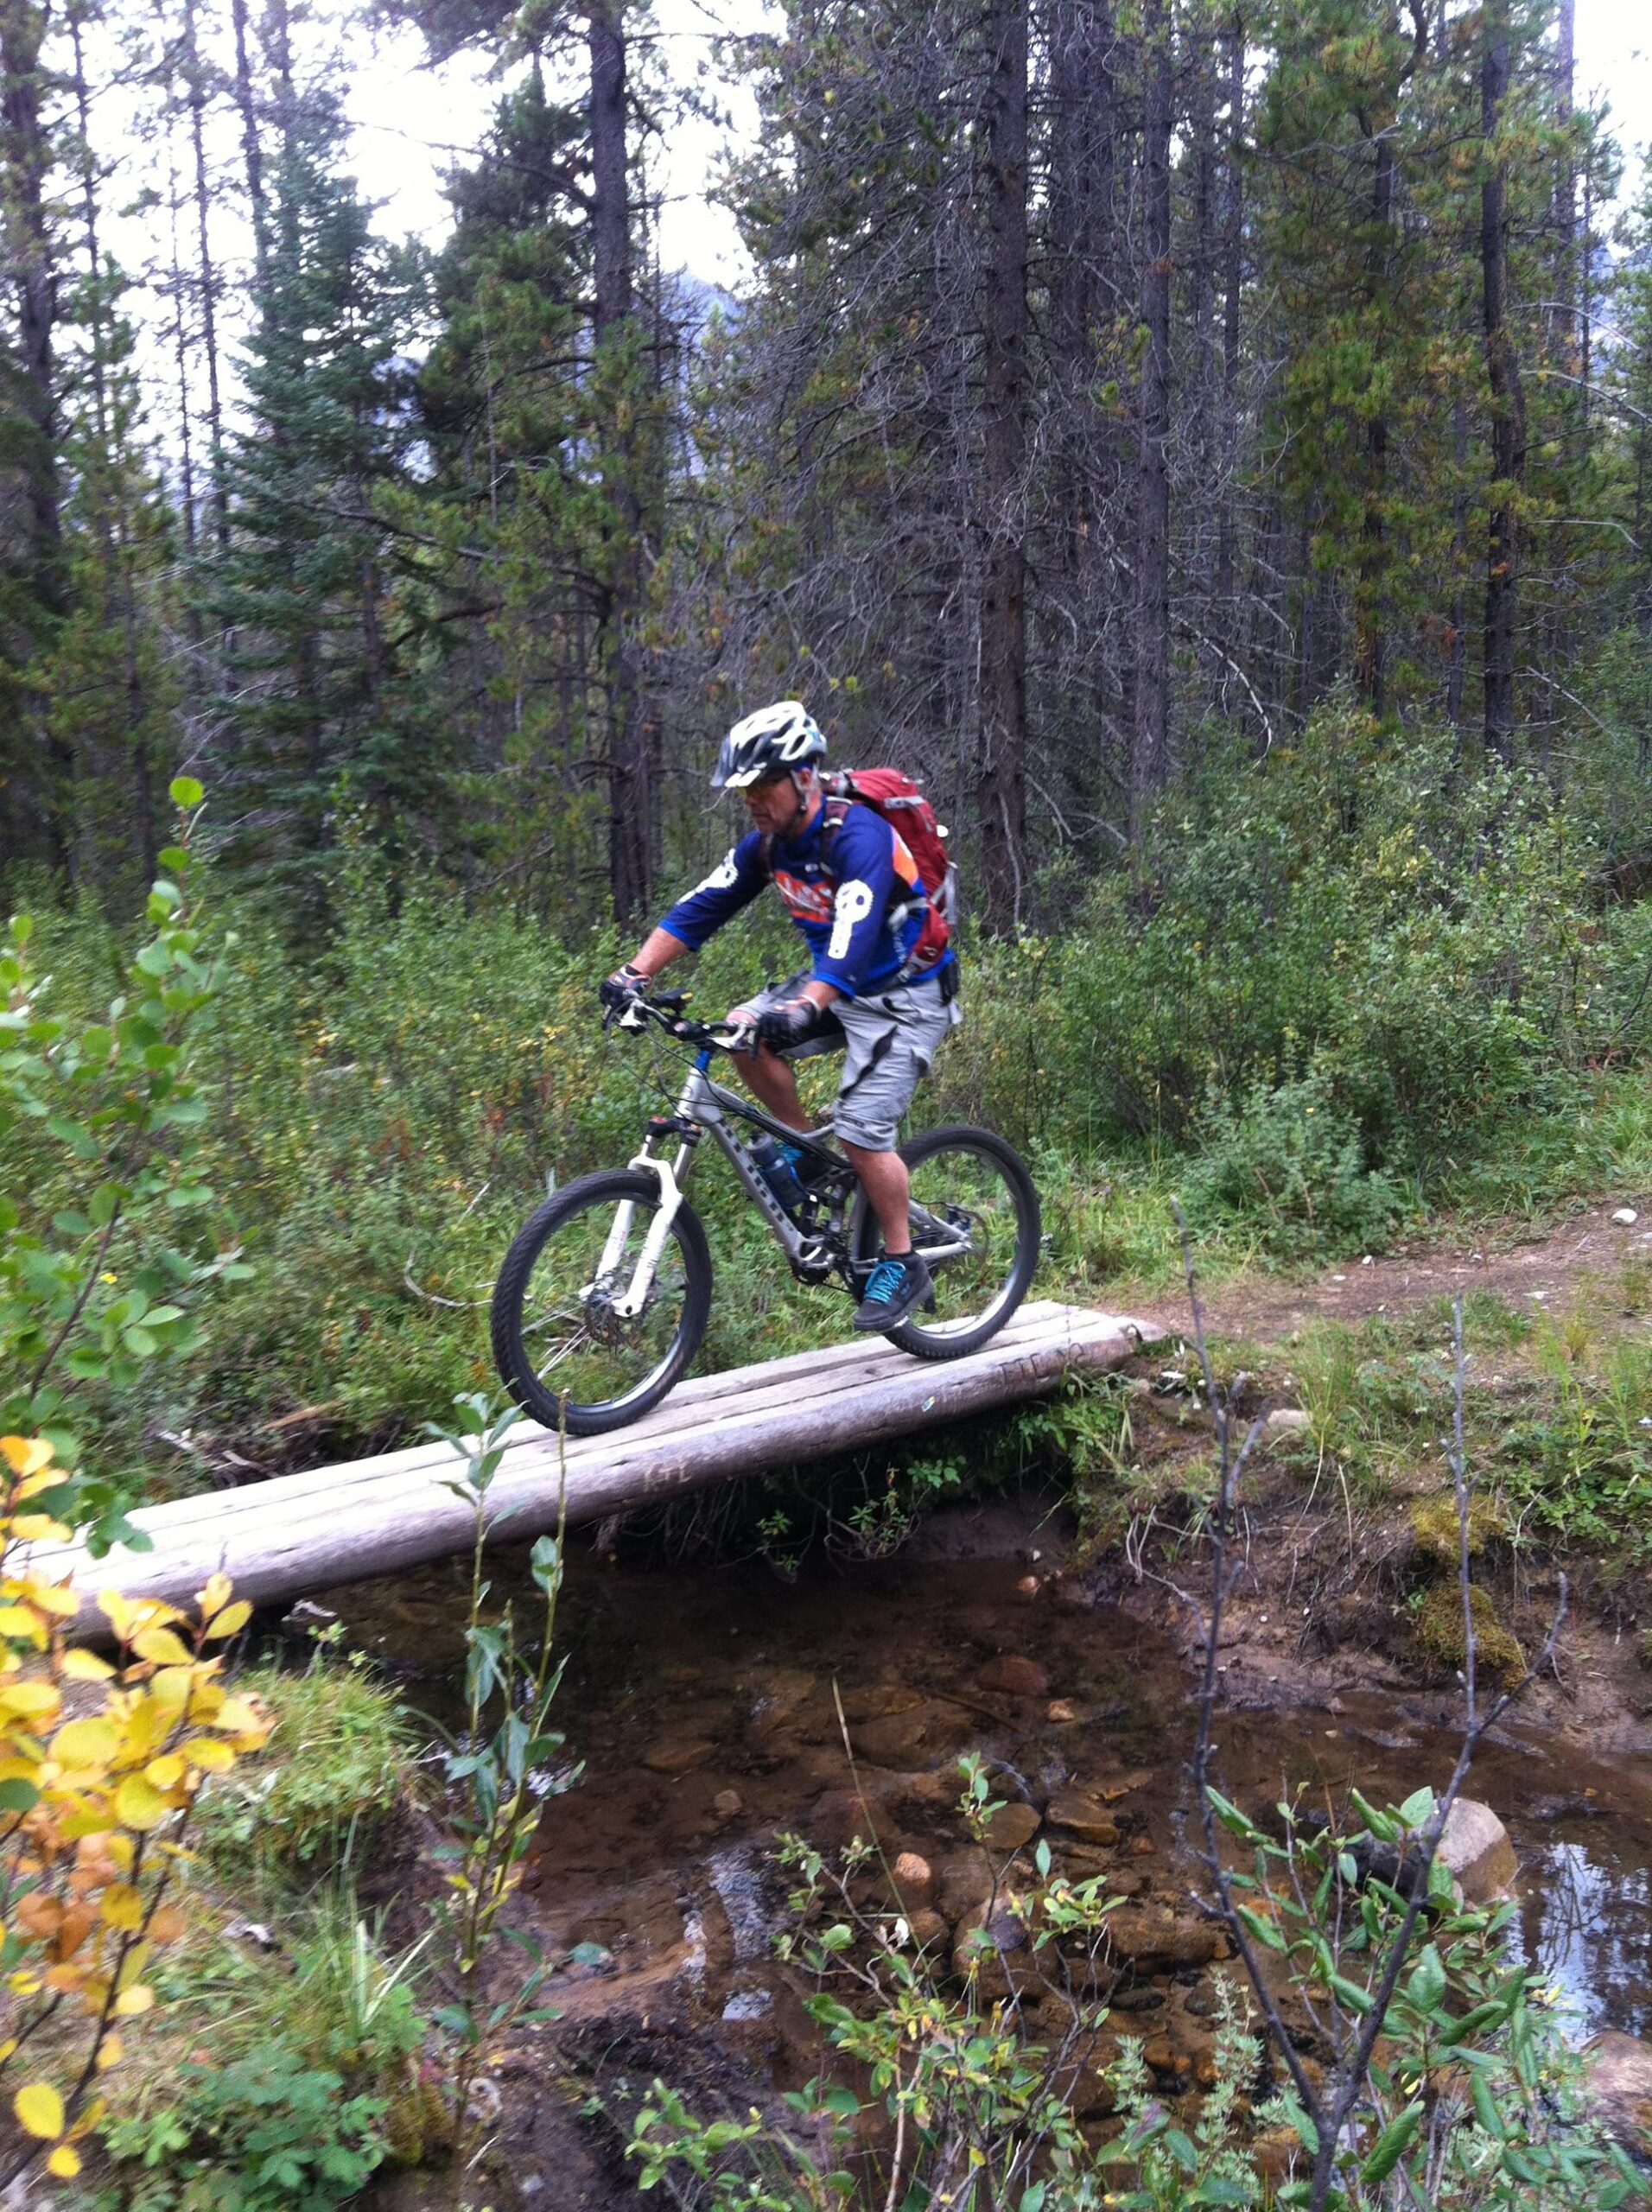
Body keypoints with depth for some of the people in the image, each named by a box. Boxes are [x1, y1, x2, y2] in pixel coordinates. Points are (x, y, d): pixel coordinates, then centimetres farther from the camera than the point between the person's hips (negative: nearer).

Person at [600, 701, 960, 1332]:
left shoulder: (857, 836, -27)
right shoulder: (767, 843, -3)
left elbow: (854, 935, -40)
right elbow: (701, 908, -5)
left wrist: (805, 1008, -55)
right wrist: (636, 972, -17)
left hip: (904, 994, -7)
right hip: (836, 982, 8)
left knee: (860, 1134, -16)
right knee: (744, 1032, -13)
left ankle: (903, 1267, 3)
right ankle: (805, 1154, 6)